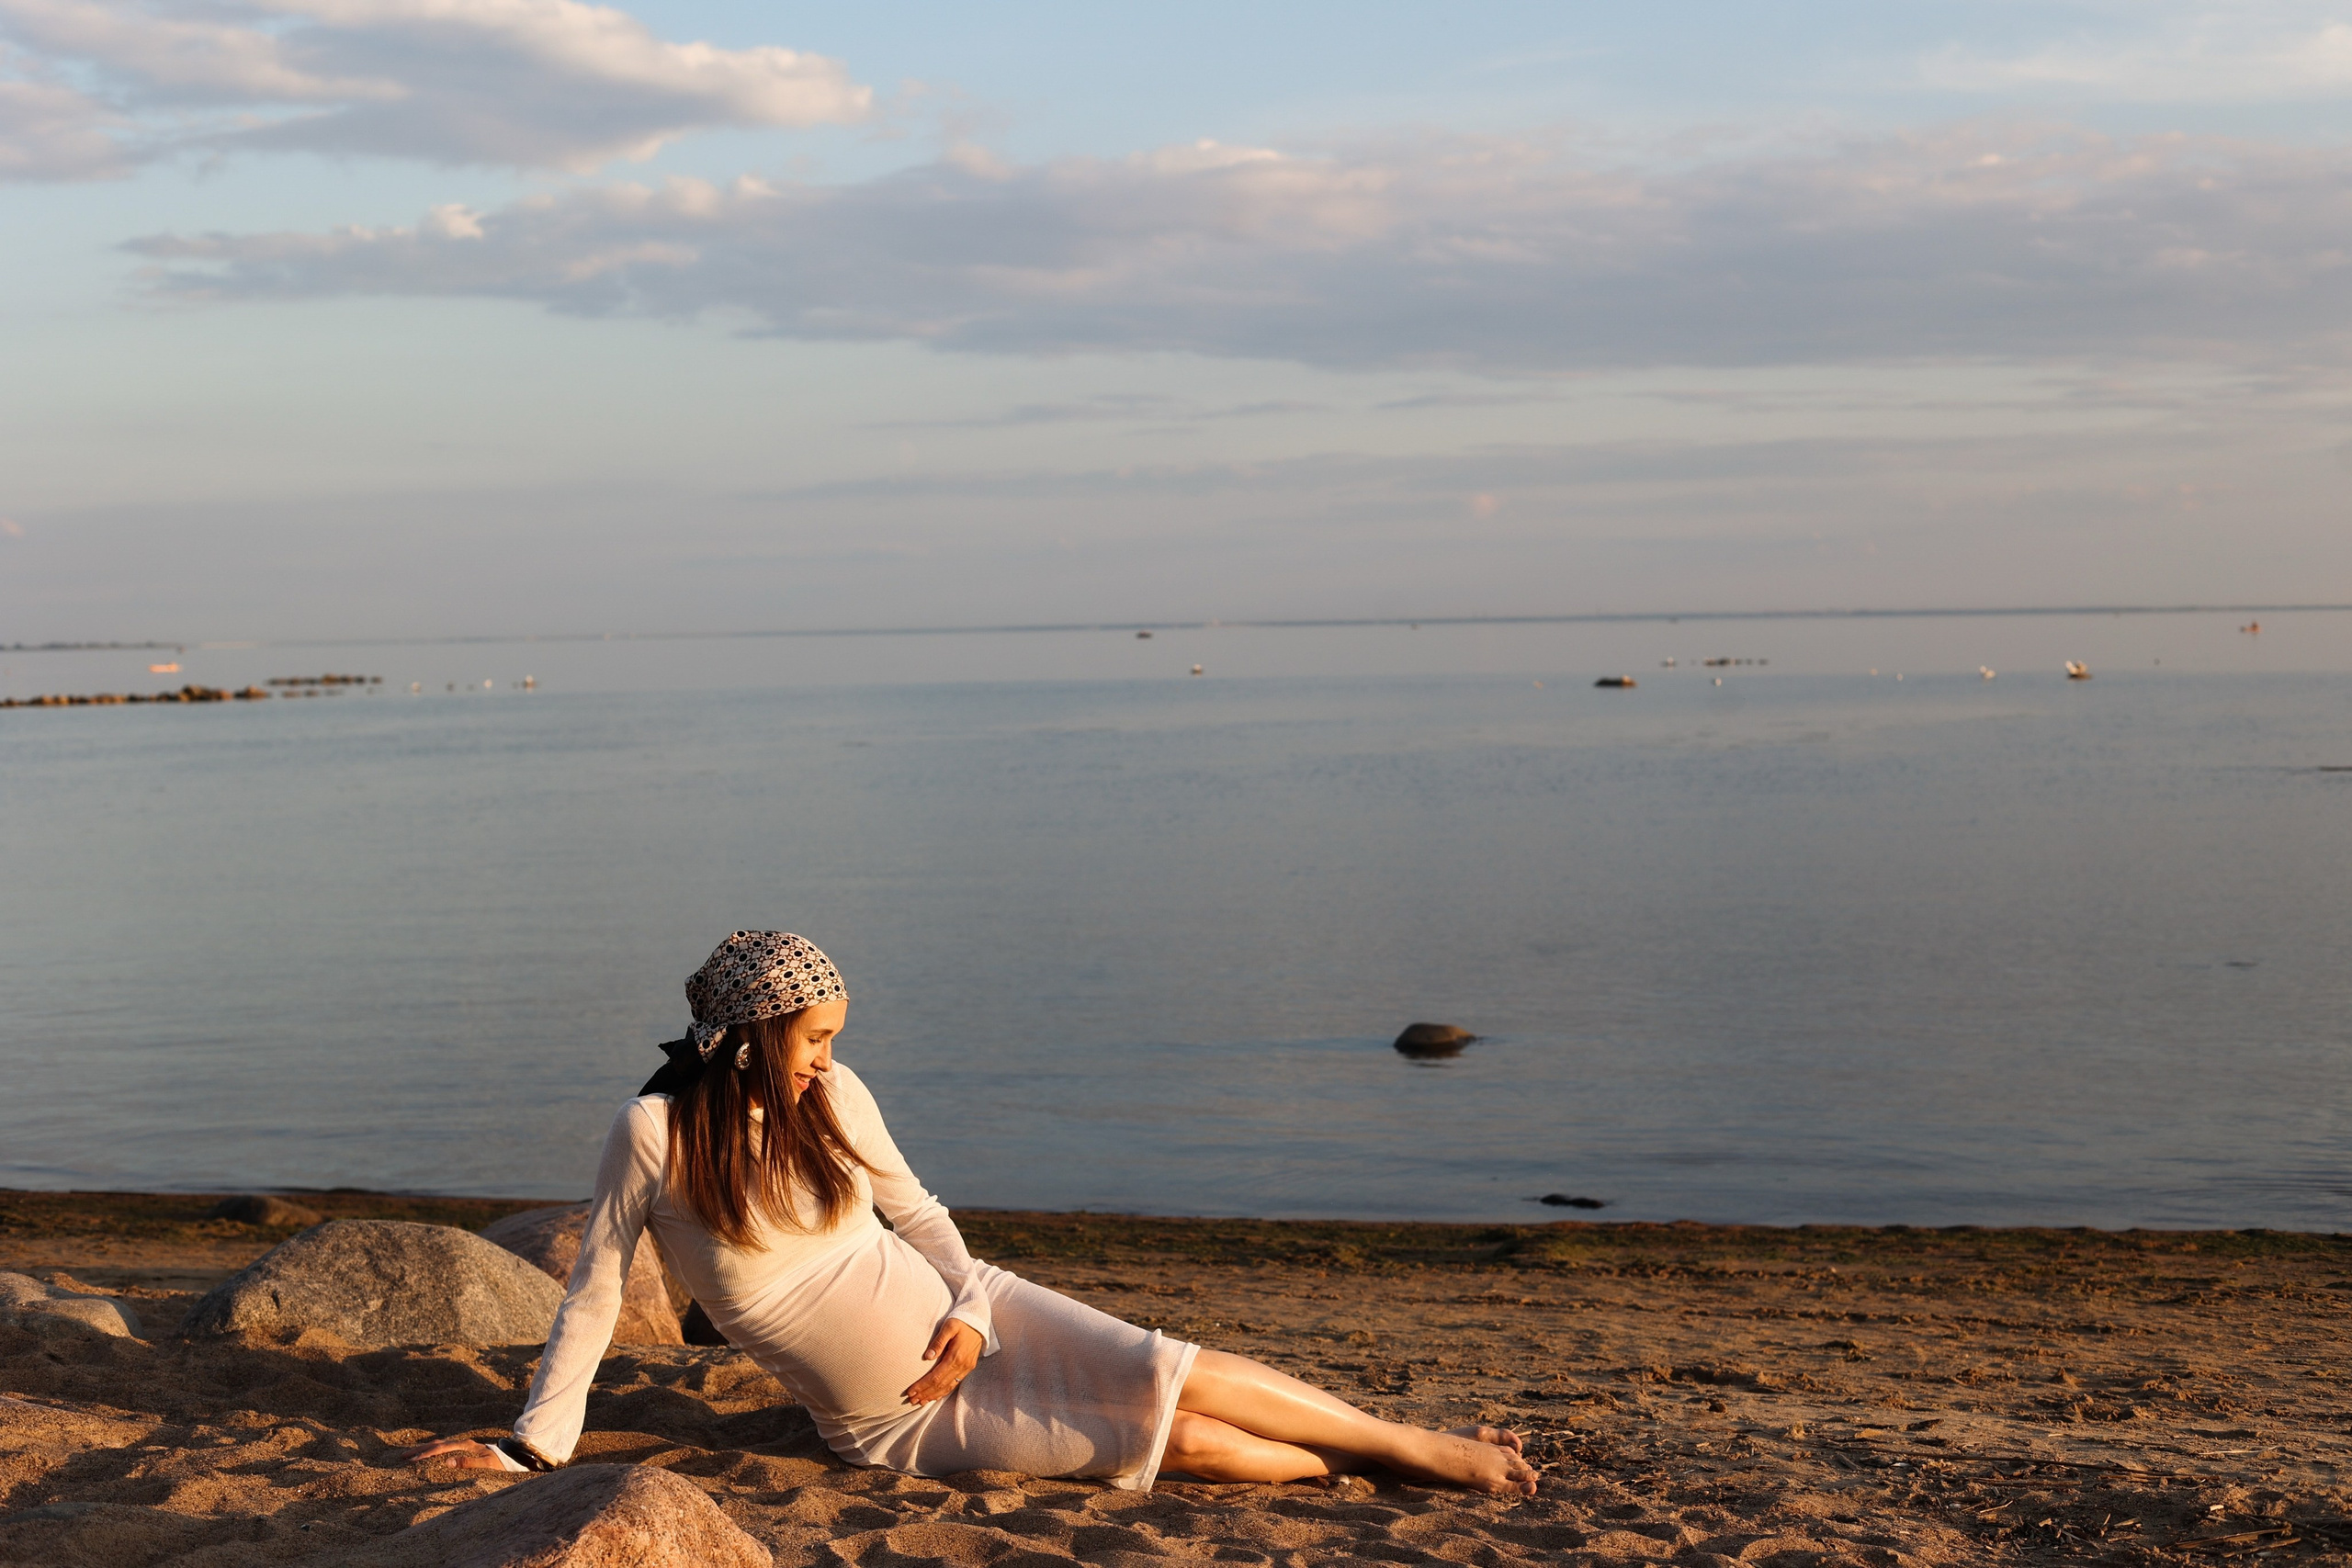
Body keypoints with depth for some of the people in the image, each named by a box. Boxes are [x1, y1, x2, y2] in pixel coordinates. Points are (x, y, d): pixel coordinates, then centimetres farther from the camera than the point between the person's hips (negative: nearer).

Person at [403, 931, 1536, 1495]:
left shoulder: (832, 1097, -4)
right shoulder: (655, 1133, -16)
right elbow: (594, 1293, -10)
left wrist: (969, 1313, -9)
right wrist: (530, 1448, -9)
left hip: (961, 1321, 3)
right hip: (890, 1426, -3)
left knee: (1177, 1377, -14)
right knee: (1178, 1445, -11)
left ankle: (1414, 1443, -1)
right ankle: (1383, 1471, 2)